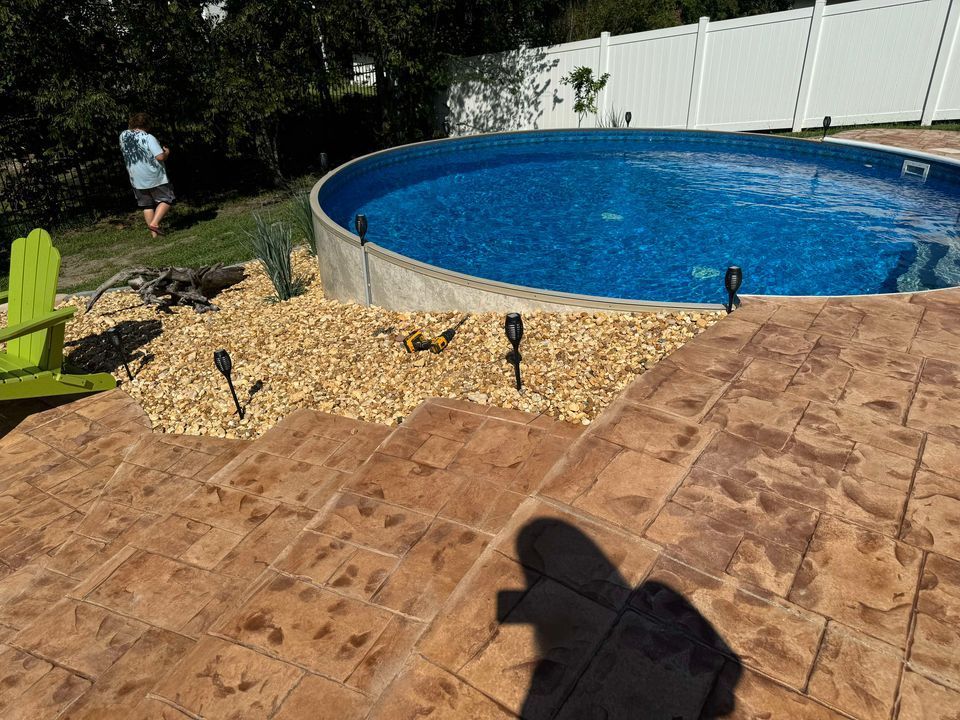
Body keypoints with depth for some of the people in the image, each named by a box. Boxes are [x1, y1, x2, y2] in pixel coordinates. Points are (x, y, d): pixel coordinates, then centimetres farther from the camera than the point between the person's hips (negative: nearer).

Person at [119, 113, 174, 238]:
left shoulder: (123, 136, 5)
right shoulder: (148, 138, -13)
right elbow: (160, 157, -19)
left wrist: (131, 128, 23)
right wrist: (166, 152, 0)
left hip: (136, 180, 6)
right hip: (155, 178, -5)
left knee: (147, 205, 13)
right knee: (166, 200, 7)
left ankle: (153, 233, 12)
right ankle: (154, 223, -9)